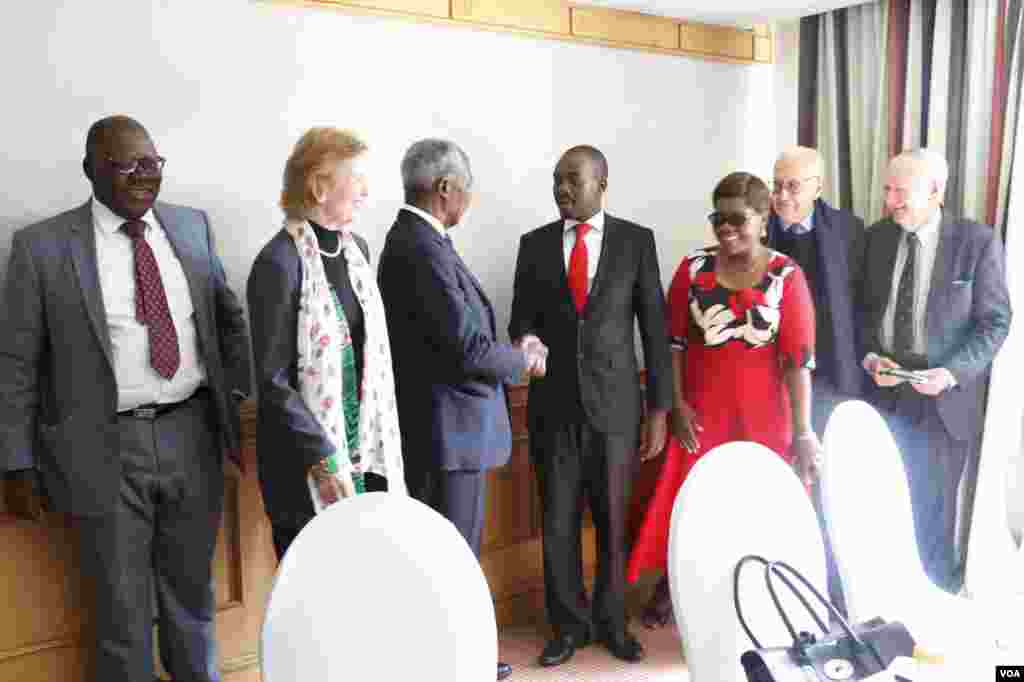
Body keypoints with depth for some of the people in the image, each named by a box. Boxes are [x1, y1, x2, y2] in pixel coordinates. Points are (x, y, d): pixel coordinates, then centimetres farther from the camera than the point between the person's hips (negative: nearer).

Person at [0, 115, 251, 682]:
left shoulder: (192, 227, 5)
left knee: (192, 591, 20)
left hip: (193, 436, 3)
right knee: (121, 609, 11)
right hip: (107, 448, -3)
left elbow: (228, 317, 13)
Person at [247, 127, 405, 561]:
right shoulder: (279, 262, -15)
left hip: (367, 445, 6)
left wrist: (384, 439, 10)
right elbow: (272, 381, -16)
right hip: (310, 458, -6)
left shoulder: (356, 248, 6)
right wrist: (323, 459, -19)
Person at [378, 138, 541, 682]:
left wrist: (509, 353, 6)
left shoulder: (411, 240, 11)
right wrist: (524, 359, -6)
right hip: (447, 431, -10)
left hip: (444, 426, 10)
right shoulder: (424, 250, -21)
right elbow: (469, 350, -23)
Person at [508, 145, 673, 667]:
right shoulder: (534, 244, 4)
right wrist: (525, 341, -18)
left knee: (614, 521, 10)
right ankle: (569, 623, 26)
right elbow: (521, 319, 7)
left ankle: (611, 620, 30)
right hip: (553, 406, 1)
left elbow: (654, 327, 1)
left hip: (615, 404, -1)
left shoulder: (636, 240, 0)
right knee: (558, 522, 7)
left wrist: (660, 409, -1)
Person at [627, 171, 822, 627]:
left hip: (763, 418, -1)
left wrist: (802, 431, -12)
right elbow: (674, 341, 1)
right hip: (701, 413, 1)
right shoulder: (693, 268, -1)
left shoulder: (786, 275, -6)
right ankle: (670, 587, 33)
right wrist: (677, 405, -6)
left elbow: (799, 357, -10)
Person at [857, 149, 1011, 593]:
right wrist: (869, 357, -9)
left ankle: (939, 593, 33)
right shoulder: (877, 237, 3)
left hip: (944, 394, -2)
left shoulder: (978, 242, -7)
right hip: (882, 389, 2)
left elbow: (995, 321, -7)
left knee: (932, 504, 12)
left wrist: (951, 372, -19)